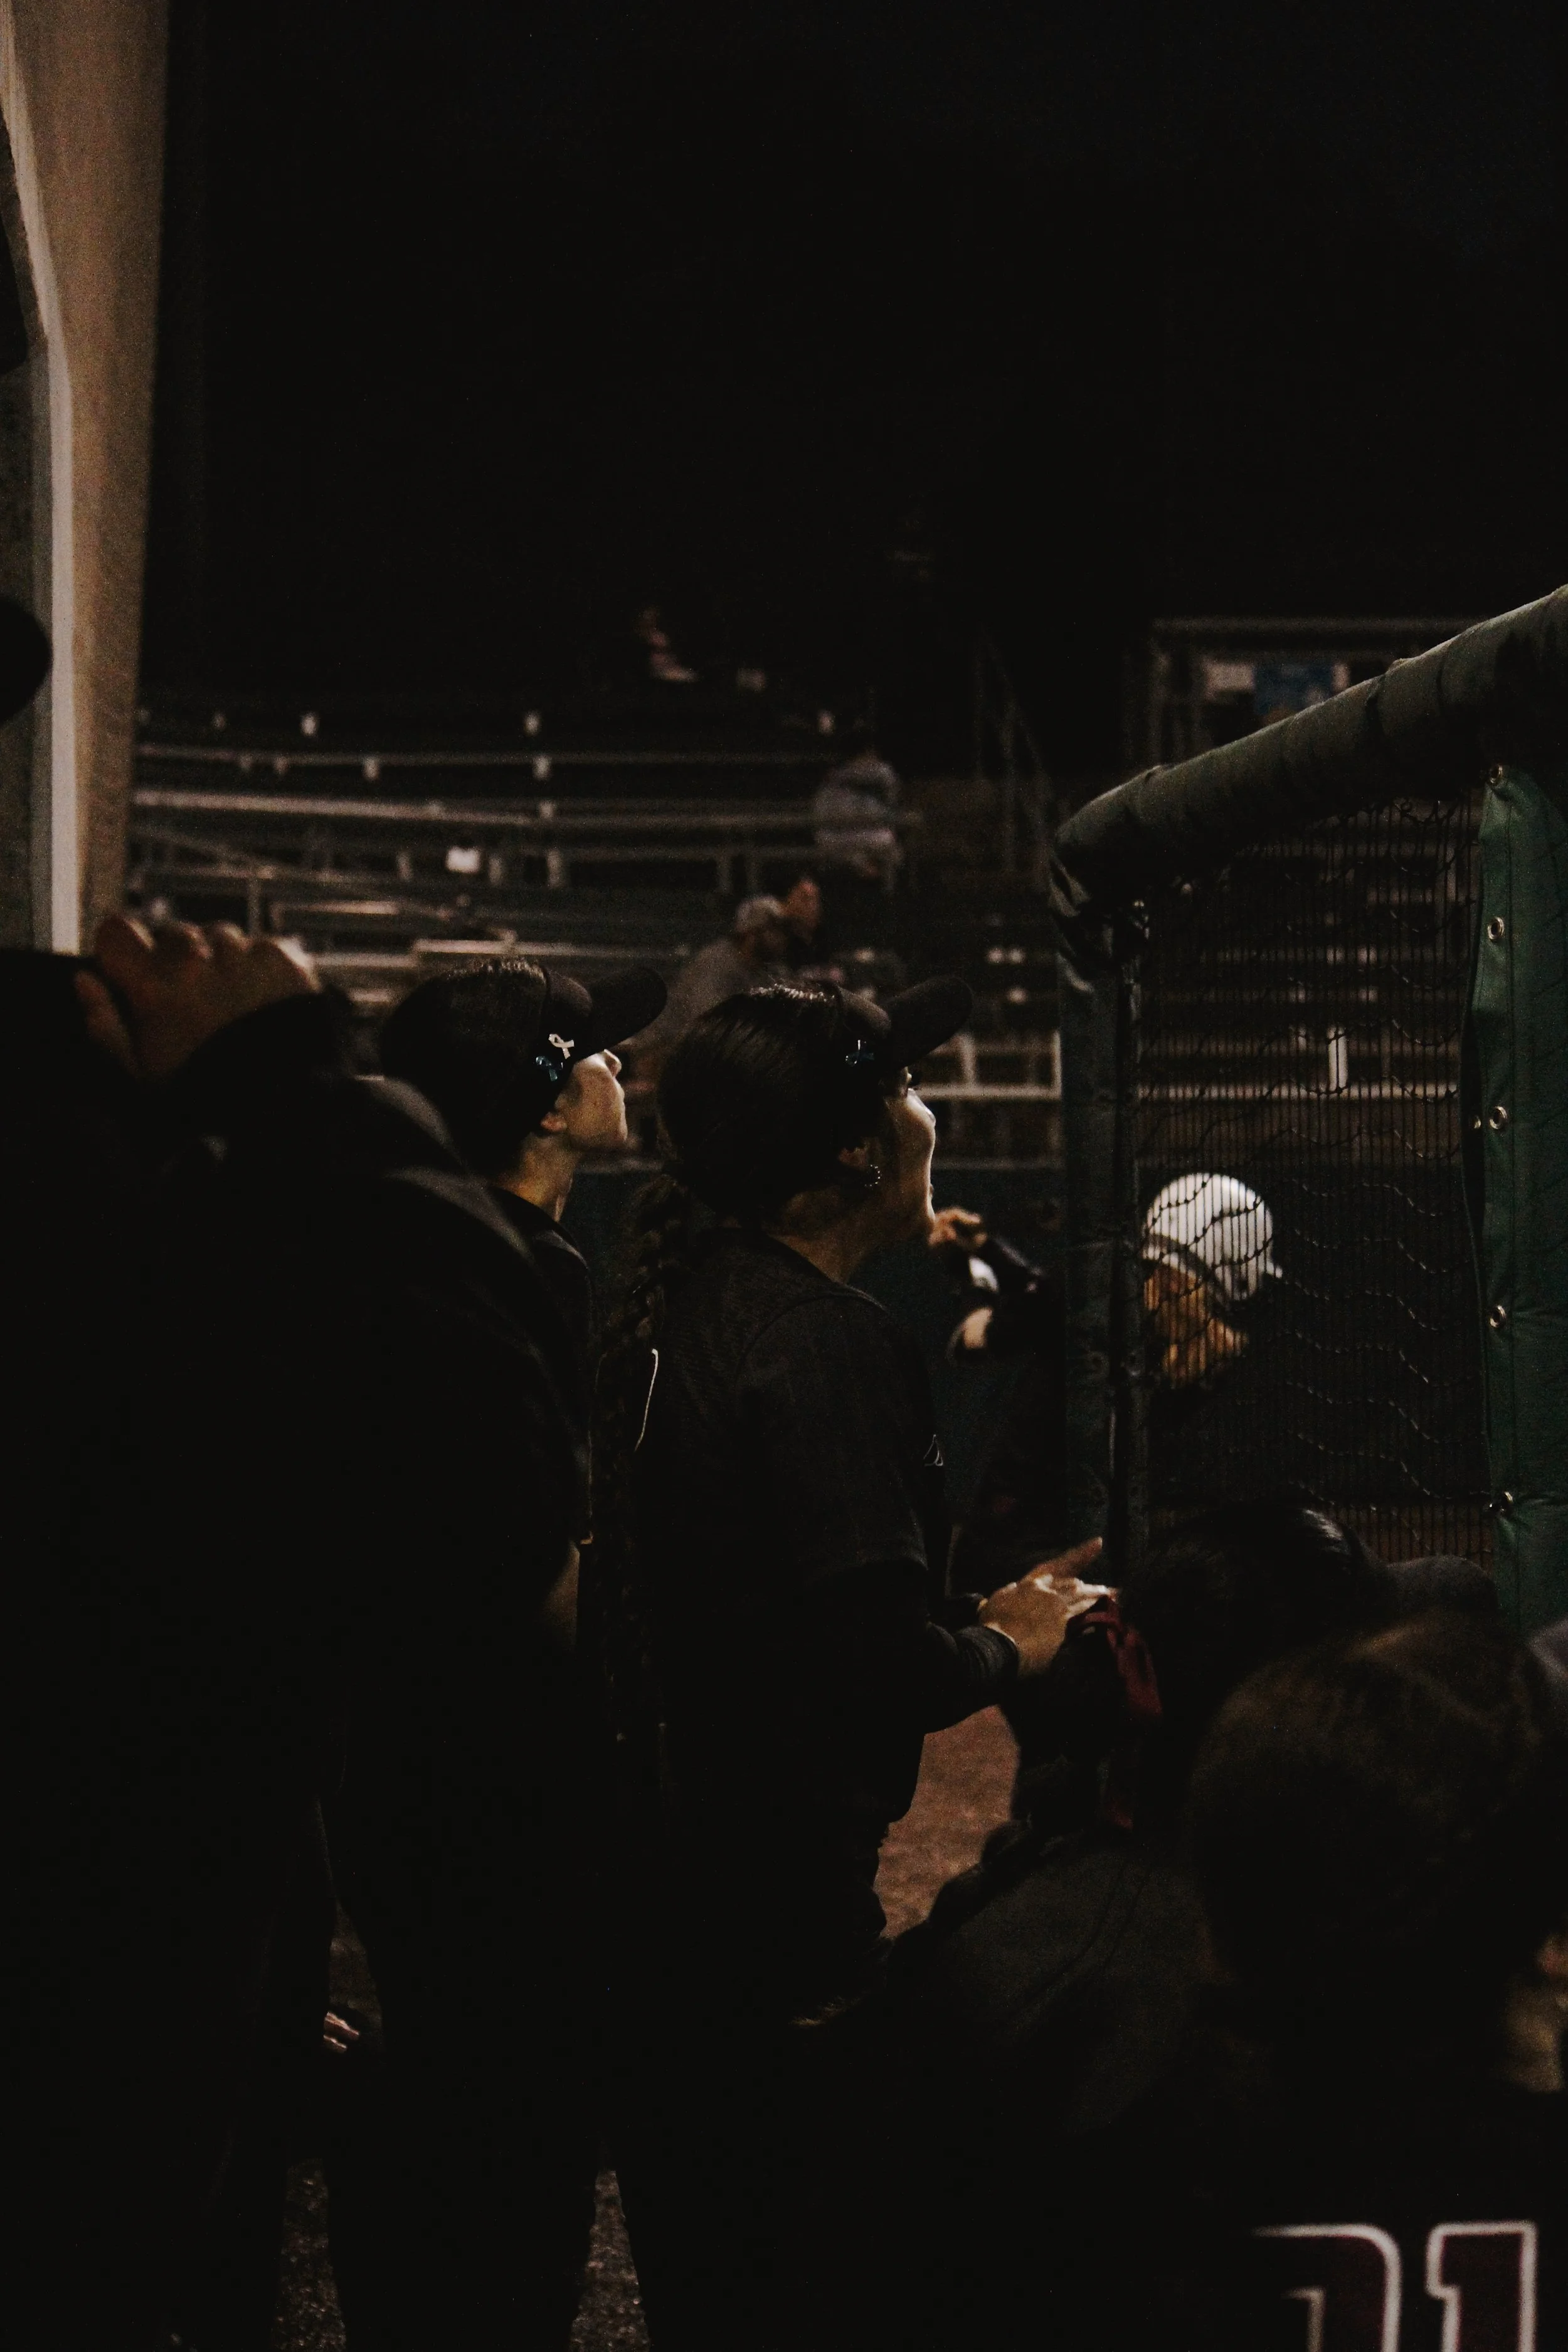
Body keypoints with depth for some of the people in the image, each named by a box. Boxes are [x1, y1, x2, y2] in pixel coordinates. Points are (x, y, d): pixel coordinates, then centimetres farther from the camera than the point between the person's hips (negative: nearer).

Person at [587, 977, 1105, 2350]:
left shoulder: (678, 1306, 9)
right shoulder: (833, 1347, -20)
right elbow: (875, 1662, -25)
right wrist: (1003, 1646, -6)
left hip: (656, 1862, 9)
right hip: (774, 1900, -9)